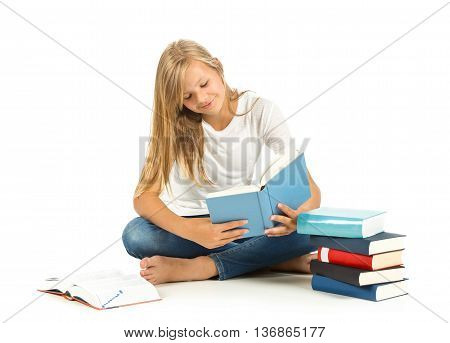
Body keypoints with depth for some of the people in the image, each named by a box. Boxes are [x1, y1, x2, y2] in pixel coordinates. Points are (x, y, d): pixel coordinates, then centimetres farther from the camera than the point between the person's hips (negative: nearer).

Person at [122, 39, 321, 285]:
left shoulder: (261, 110, -11)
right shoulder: (173, 123, -11)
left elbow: (309, 189, -16)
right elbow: (144, 195, -20)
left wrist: (298, 215, -41)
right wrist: (190, 230, -40)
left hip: (246, 221, 0)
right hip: (194, 223, 1)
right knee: (135, 235, -31)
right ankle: (278, 261, -25)